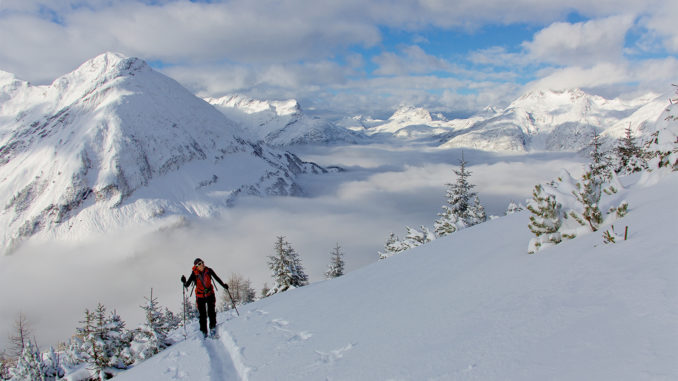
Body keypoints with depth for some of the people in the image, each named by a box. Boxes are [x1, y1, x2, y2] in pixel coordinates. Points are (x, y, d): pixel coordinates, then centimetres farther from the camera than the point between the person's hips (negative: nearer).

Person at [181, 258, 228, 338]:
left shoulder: (208, 271, -8)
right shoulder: (194, 274, -12)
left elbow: (216, 278, 6)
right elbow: (187, 285, -12)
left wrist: (223, 285, 3)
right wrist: (184, 282, -33)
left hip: (210, 294, 1)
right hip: (200, 296, -1)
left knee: (211, 312, -8)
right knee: (202, 315, 2)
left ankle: (212, 327, 4)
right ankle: (204, 331, 11)